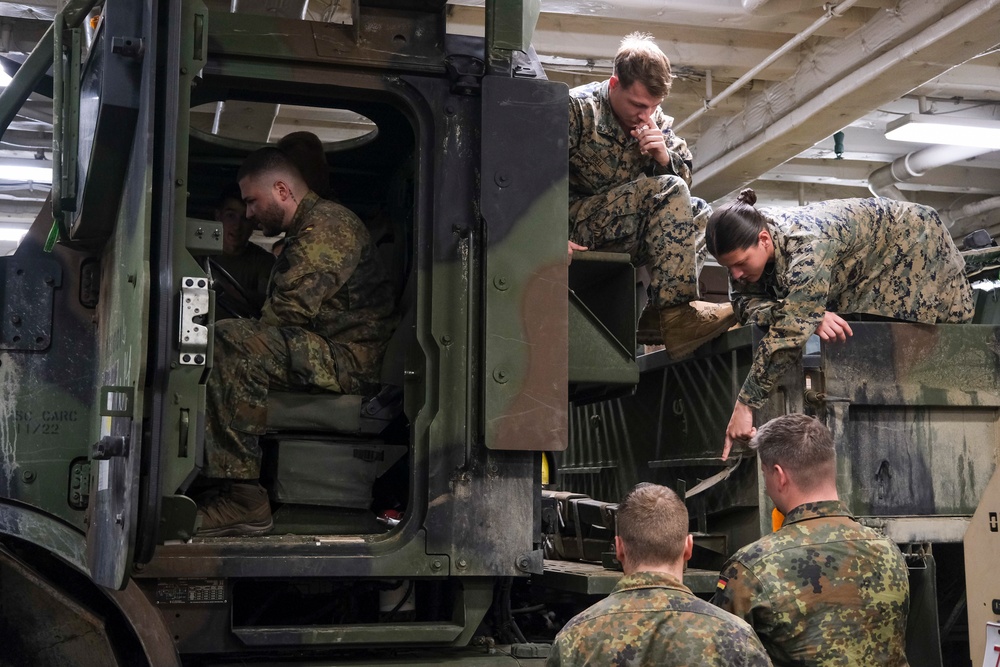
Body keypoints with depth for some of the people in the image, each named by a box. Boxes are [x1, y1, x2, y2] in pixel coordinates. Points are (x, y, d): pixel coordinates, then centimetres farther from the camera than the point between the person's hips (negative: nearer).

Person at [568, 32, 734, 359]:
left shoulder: (658, 121, 10)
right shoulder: (577, 108, -9)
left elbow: (685, 178, 13)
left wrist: (665, 157, -11)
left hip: (629, 230, 7)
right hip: (579, 224, -7)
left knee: (699, 212, -9)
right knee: (668, 191, -24)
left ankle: (668, 309, -22)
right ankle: (676, 317, -29)